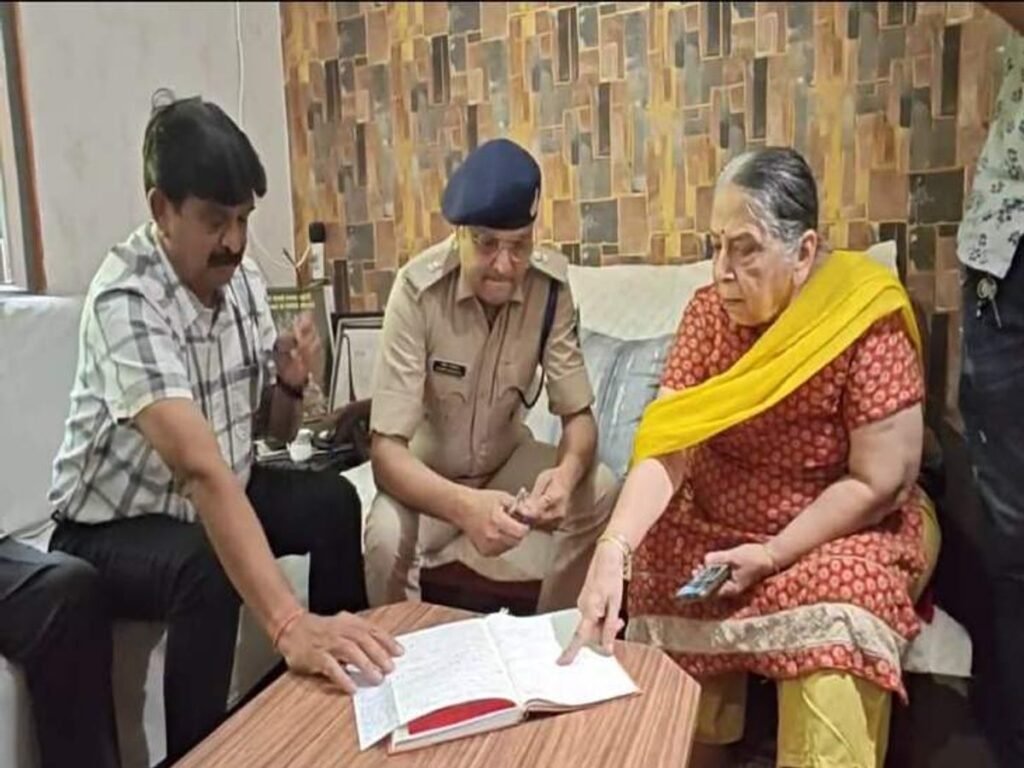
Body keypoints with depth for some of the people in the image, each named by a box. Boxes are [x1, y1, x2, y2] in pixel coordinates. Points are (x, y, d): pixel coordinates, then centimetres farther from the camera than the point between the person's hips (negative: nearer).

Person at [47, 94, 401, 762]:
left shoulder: (243, 279, -6)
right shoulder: (126, 300, -29)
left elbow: (275, 430, 4)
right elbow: (200, 466, -43)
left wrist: (290, 382, -20)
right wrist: (289, 623, -51)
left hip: (215, 497, 7)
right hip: (111, 526, -6)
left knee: (333, 501, -10)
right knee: (204, 569, -34)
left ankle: (352, 674, 10)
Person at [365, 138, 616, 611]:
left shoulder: (551, 285, -17)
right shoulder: (418, 290, -27)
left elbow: (579, 415, -14)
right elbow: (386, 449, -29)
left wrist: (566, 472, -38)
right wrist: (464, 505, -48)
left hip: (507, 459, 3)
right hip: (429, 472, -3)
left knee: (599, 492, -21)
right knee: (387, 538, -32)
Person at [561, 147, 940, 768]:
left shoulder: (868, 322, -19)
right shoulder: (709, 313, -7)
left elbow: (880, 483, -16)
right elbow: (666, 448, -15)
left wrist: (773, 557, -19)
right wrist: (613, 548, -29)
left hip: (844, 531, -3)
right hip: (713, 525, 4)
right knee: (664, 599, -18)